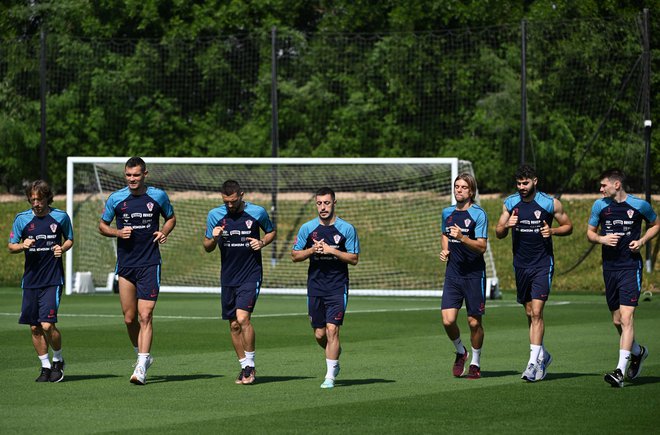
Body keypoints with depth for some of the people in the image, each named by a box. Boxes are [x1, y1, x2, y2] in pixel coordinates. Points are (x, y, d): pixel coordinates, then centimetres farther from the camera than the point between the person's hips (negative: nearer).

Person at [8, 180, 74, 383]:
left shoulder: (61, 217, -1)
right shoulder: (22, 219, 2)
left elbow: (70, 239, 15)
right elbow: (11, 246, 7)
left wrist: (63, 248, -7)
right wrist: (23, 246, -15)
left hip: (53, 280, -3)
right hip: (30, 280, 3)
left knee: (47, 325, -13)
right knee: (34, 327, 4)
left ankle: (58, 360, 11)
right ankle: (45, 366, 19)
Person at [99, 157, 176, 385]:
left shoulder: (158, 196, 1)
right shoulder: (115, 199, 1)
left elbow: (171, 218, 17)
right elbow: (102, 225, 11)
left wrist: (164, 232, -4)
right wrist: (118, 232, -9)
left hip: (150, 264, -2)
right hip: (125, 264, 2)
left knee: (145, 315, -12)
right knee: (129, 318, 6)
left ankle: (141, 367, -15)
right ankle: (143, 355, 29)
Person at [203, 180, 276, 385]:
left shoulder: (257, 212, -4)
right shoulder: (215, 215, 1)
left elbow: (271, 232, 14)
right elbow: (207, 247, 8)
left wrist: (262, 242, -7)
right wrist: (213, 239, -14)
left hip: (251, 275, -4)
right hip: (228, 277, 4)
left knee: (242, 318, -18)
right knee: (234, 325, 6)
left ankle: (250, 365, -6)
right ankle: (245, 366, 19)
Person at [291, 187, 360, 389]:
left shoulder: (347, 229, -3)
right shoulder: (307, 228, 4)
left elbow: (354, 259, -3)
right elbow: (295, 255, 7)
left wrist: (332, 251, -16)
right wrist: (312, 250, -11)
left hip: (338, 287, -3)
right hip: (315, 287, 3)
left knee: (332, 330, -13)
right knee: (319, 334, 6)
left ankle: (330, 376, -7)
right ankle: (335, 354, 37)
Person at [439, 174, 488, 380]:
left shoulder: (478, 214, -8)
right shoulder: (447, 213, 10)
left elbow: (481, 247, -15)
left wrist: (462, 237, -29)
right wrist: (445, 250, 11)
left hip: (474, 274, -4)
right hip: (453, 272, 4)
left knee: (474, 321, 3)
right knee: (448, 320, -8)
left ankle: (475, 363, 21)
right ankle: (460, 351, 19)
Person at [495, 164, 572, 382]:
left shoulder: (550, 203, -6)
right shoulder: (510, 203, 4)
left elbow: (568, 226, 5)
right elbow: (498, 233, 8)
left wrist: (552, 231, -15)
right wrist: (507, 226, -13)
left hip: (543, 264, -4)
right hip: (521, 264, 4)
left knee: (536, 312, -13)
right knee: (529, 313, 11)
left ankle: (533, 362, -14)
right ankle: (542, 355, 27)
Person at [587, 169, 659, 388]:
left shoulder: (639, 205, -4)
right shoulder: (600, 205, 4)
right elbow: (590, 232, 13)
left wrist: (642, 241, -5)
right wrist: (602, 239, -9)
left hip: (631, 267, -4)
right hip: (609, 268, 4)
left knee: (626, 318, -15)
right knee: (617, 321, 11)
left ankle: (620, 370, -18)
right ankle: (638, 351, 40)